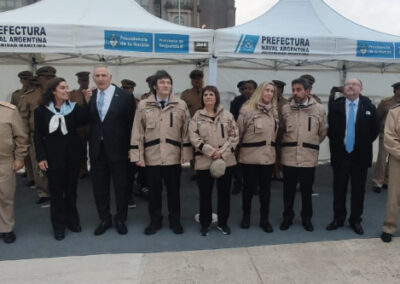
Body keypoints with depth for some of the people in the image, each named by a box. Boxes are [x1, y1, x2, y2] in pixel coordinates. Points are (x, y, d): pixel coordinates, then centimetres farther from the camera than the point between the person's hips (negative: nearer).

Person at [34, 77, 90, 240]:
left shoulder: (73, 107, 2)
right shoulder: (42, 110, -2)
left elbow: (82, 121, -18)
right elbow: (38, 136, -2)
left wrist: (87, 102, -28)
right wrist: (40, 157, -8)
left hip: (72, 155, 2)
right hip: (53, 156, -2)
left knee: (71, 190, 14)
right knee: (56, 192, 6)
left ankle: (72, 220, 29)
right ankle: (59, 226, 19)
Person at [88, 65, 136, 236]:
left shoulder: (125, 96, -6)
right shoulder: (90, 97, 5)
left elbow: (132, 123, -4)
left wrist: (131, 147, -6)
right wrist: (85, 101, -9)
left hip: (118, 149, -3)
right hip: (96, 149, 4)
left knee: (121, 186, 9)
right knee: (99, 187, 13)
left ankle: (120, 220, 28)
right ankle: (104, 219, 31)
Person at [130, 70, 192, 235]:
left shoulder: (181, 105, 1)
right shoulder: (143, 105, 1)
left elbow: (186, 131, 2)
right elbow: (138, 132, 1)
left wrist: (186, 154, -2)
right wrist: (137, 155, -3)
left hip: (173, 157, 0)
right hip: (151, 157, 1)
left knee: (174, 191, 11)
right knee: (154, 191, 12)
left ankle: (175, 221, 28)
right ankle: (155, 221, 30)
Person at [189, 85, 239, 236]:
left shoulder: (227, 115, 4)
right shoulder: (197, 116, 3)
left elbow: (234, 136, 0)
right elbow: (194, 138, -6)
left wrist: (222, 152, -12)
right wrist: (211, 151, -15)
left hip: (226, 160, 1)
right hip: (204, 160, -1)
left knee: (224, 193, 10)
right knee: (205, 194, 7)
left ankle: (223, 222, 27)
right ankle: (205, 224, 24)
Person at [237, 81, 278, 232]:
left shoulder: (274, 111, 8)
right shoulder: (247, 109, -9)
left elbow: (276, 132, 15)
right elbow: (239, 132, -6)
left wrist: (271, 146, 14)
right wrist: (237, 149, 0)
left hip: (268, 156, 4)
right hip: (250, 155, -4)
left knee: (265, 188, 11)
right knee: (249, 187, 8)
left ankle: (264, 219, 25)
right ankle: (246, 217, 27)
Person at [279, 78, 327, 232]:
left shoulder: (319, 109, -3)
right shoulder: (285, 109, -1)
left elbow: (323, 132, 8)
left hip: (308, 158, -1)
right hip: (289, 157, 1)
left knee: (306, 190, 12)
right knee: (288, 190, 12)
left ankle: (306, 218, 31)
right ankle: (287, 217, 29)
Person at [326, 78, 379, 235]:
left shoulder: (369, 106, -3)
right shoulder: (335, 106, -2)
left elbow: (375, 129, 4)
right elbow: (330, 128, 6)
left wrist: (364, 145, 3)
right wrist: (336, 145, 3)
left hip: (360, 155, 0)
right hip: (340, 154, 0)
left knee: (358, 190, 9)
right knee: (339, 189, 9)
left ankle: (355, 220, 24)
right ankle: (338, 218, 24)